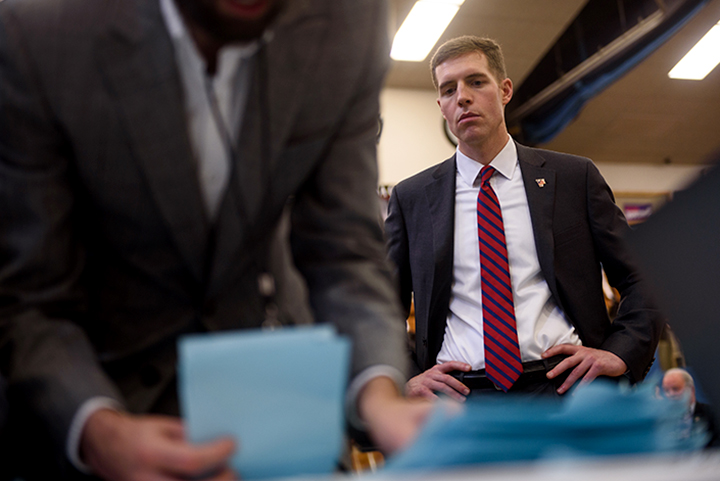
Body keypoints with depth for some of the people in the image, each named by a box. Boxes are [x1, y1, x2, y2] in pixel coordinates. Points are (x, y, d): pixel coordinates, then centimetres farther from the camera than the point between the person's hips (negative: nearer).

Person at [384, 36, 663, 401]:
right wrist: (403, 378, -1)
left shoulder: (574, 177, 9)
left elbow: (643, 279, 12)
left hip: (562, 383, 0)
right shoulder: (410, 197, 11)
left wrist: (621, 352, -5)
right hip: (458, 393, 1)